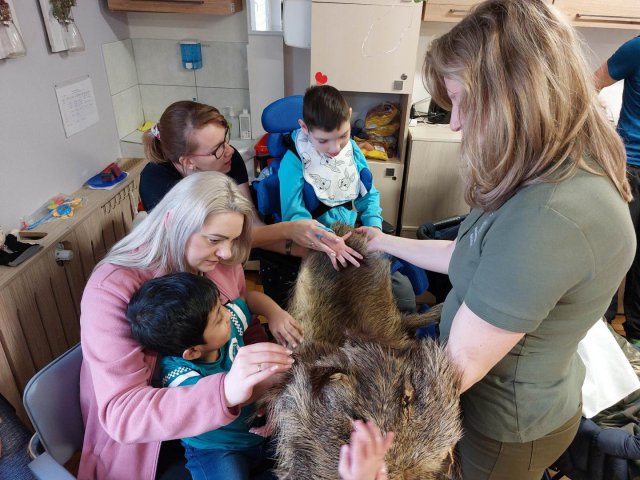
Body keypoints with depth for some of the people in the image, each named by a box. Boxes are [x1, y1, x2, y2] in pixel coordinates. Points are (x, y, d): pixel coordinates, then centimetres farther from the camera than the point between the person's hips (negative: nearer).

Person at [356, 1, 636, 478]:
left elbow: (458, 367, -29)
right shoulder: (571, 171, -5)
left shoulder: (548, 218, -37)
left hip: (505, 428, -8)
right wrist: (388, 243, 10)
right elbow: (474, 257, 5)